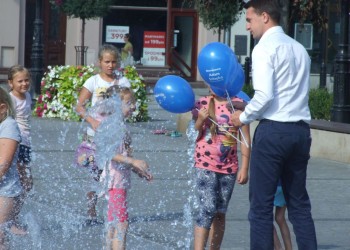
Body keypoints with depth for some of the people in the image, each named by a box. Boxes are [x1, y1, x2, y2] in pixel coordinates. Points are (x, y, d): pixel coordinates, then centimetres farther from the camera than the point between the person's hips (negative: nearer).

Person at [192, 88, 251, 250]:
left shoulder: (238, 104, 0)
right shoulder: (202, 104, 0)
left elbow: (245, 139, 1)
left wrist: (244, 167, -3)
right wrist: (200, 121, -15)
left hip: (229, 166, 2)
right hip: (205, 164, -2)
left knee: (220, 213, 9)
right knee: (207, 209, -15)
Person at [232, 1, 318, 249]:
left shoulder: (265, 47, -7)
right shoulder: (299, 49, 16)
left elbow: (264, 95, -17)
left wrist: (244, 117, -1)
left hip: (273, 129, -7)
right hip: (301, 129, 7)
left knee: (262, 205, -1)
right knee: (299, 203, 12)